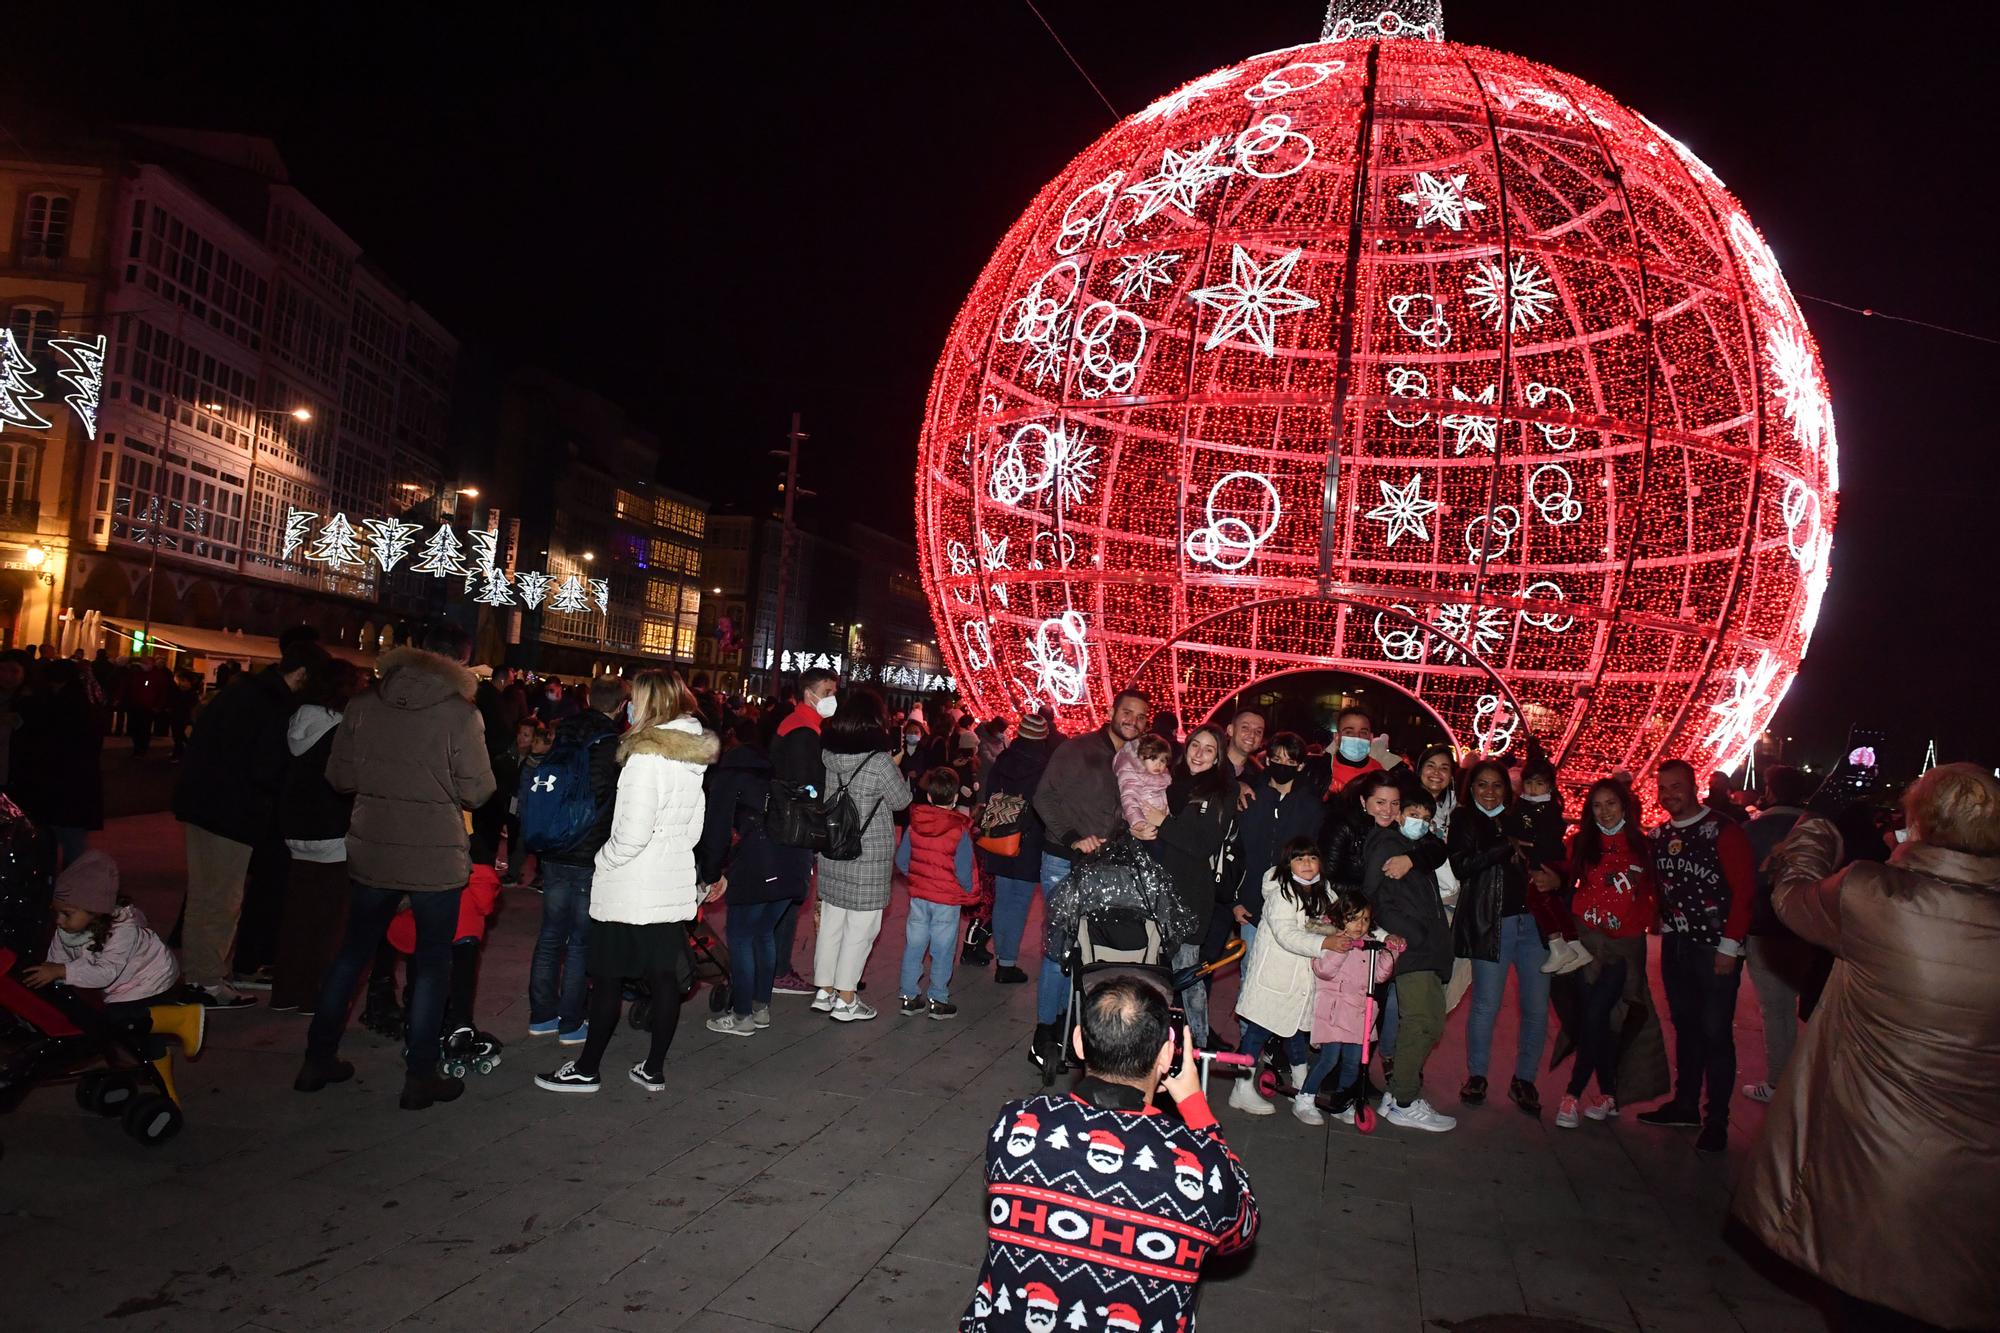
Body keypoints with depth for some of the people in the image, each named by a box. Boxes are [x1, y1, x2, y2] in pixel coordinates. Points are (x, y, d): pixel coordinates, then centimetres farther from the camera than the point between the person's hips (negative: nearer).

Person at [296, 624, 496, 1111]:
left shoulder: (365, 705, -2)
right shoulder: (461, 713, -15)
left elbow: (339, 775, 3)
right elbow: (477, 790, -15)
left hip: (372, 851, 4)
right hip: (436, 857, -4)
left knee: (354, 951, 19)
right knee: (432, 962, 8)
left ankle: (318, 1060, 27)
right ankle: (420, 1077, 12)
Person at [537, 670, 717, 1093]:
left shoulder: (647, 755, -17)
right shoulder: (693, 756, 8)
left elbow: (632, 833, -21)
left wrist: (604, 862, -5)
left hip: (630, 890, -7)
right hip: (675, 885, 7)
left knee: (608, 978, 4)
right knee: (665, 977, 9)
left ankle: (586, 1069, 16)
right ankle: (654, 1069, 17)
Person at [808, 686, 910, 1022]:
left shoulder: (829, 756, -1)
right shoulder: (880, 762, -18)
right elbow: (902, 800, -6)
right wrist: (896, 768, 9)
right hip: (869, 857, -6)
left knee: (831, 922, 16)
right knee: (861, 928, 4)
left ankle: (824, 990, 26)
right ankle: (845, 1000, 11)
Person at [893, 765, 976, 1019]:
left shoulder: (914, 824, -4)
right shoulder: (960, 830, -15)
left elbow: (901, 860, 3)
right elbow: (964, 870, -12)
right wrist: (969, 892, 6)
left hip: (918, 895, 4)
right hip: (947, 901, -4)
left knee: (914, 945, 12)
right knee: (942, 950, 7)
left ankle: (909, 995, 19)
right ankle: (938, 1000, 14)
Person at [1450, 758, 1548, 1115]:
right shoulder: (1463, 821, 5)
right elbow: (1461, 866, -10)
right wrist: (1508, 847, -12)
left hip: (1532, 921, 4)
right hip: (1491, 924, -3)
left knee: (1537, 1008, 2)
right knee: (1486, 1005, -1)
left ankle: (1524, 1079, 18)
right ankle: (1476, 1076, 17)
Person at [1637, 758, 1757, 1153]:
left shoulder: (1723, 830, -10)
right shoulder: (1659, 835, 8)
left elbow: (1744, 888, -12)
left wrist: (1730, 945, -15)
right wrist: (1662, 926, -1)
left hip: (1715, 947, -6)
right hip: (1676, 944, 6)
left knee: (1715, 1032, -2)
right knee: (1685, 1026, 15)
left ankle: (1716, 1120, 8)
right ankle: (1685, 1103, 27)